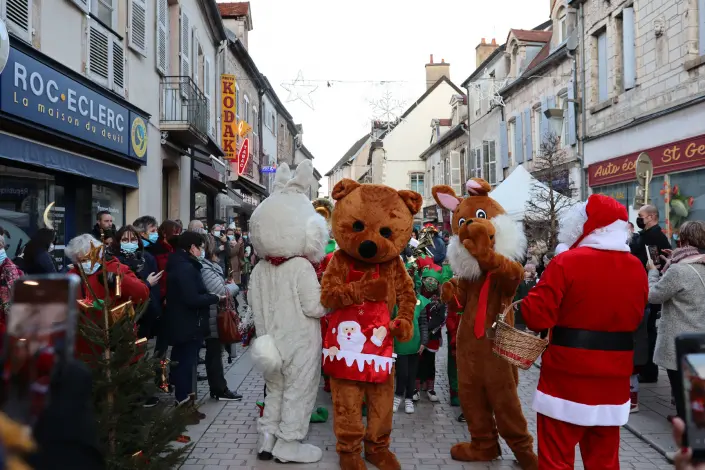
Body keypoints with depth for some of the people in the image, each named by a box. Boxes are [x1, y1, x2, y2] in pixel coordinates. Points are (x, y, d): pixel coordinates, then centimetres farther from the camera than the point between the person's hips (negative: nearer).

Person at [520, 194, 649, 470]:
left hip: (567, 375, -5)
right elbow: (635, 318, 16)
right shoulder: (637, 268, 4)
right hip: (614, 377, 6)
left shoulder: (566, 262, -14)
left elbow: (535, 317, -16)